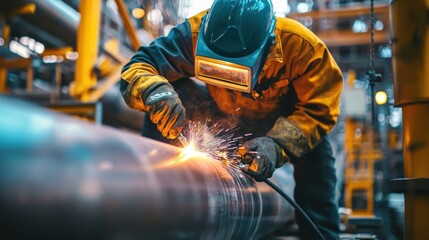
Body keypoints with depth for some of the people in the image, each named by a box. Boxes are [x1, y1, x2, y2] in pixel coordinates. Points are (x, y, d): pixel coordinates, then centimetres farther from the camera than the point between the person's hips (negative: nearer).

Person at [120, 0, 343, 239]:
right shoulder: (196, 34, -31)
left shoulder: (301, 45, -34)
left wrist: (277, 144, -46)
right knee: (172, 94, -24)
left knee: (315, 147, -29)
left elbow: (319, 110, -29)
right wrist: (155, 90, -52)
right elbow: (136, 68, -28)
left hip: (283, 119, 0)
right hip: (225, 115, 1)